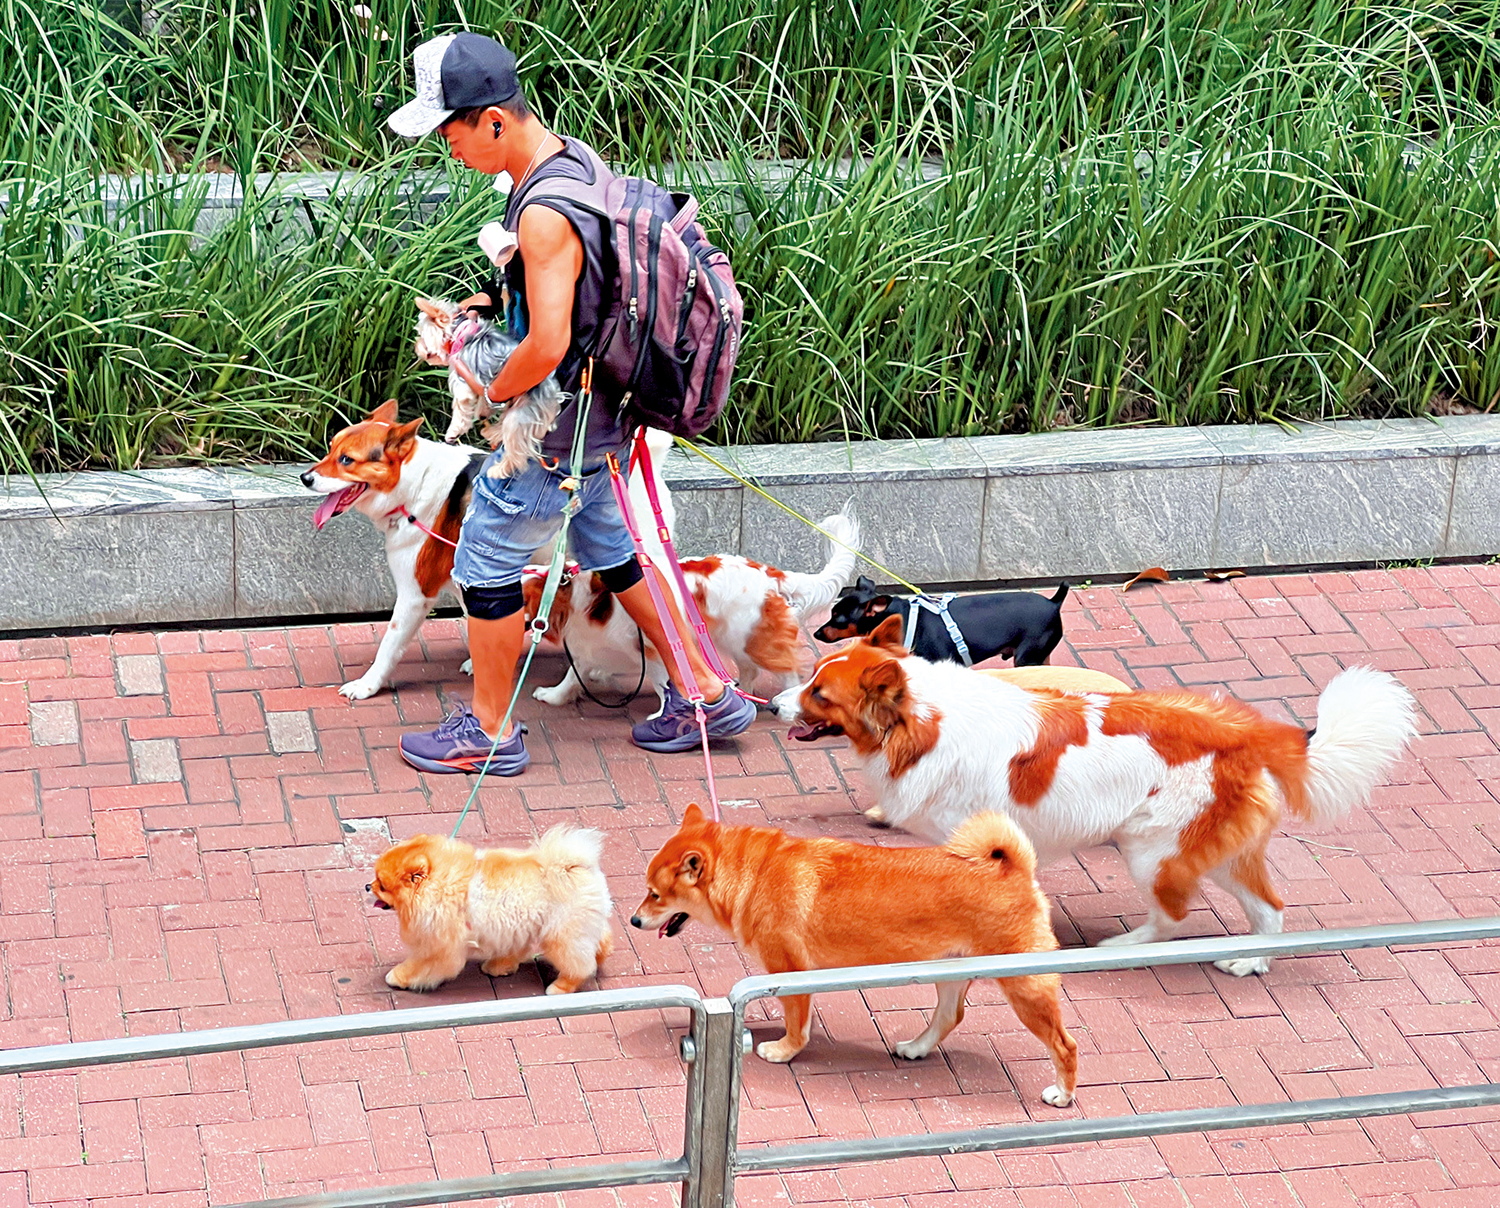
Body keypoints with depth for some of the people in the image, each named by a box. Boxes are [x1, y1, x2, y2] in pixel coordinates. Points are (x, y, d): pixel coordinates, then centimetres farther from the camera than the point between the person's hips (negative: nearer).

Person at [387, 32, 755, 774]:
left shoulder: (544, 215, -30)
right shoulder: (574, 159, 1)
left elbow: (547, 346, -34)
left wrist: (496, 392, -15)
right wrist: (496, 301, 9)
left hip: (556, 434, -9)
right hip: (605, 418, 10)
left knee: (485, 565, 7)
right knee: (612, 551, 23)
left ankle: (489, 733, 21)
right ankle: (706, 695, 31)